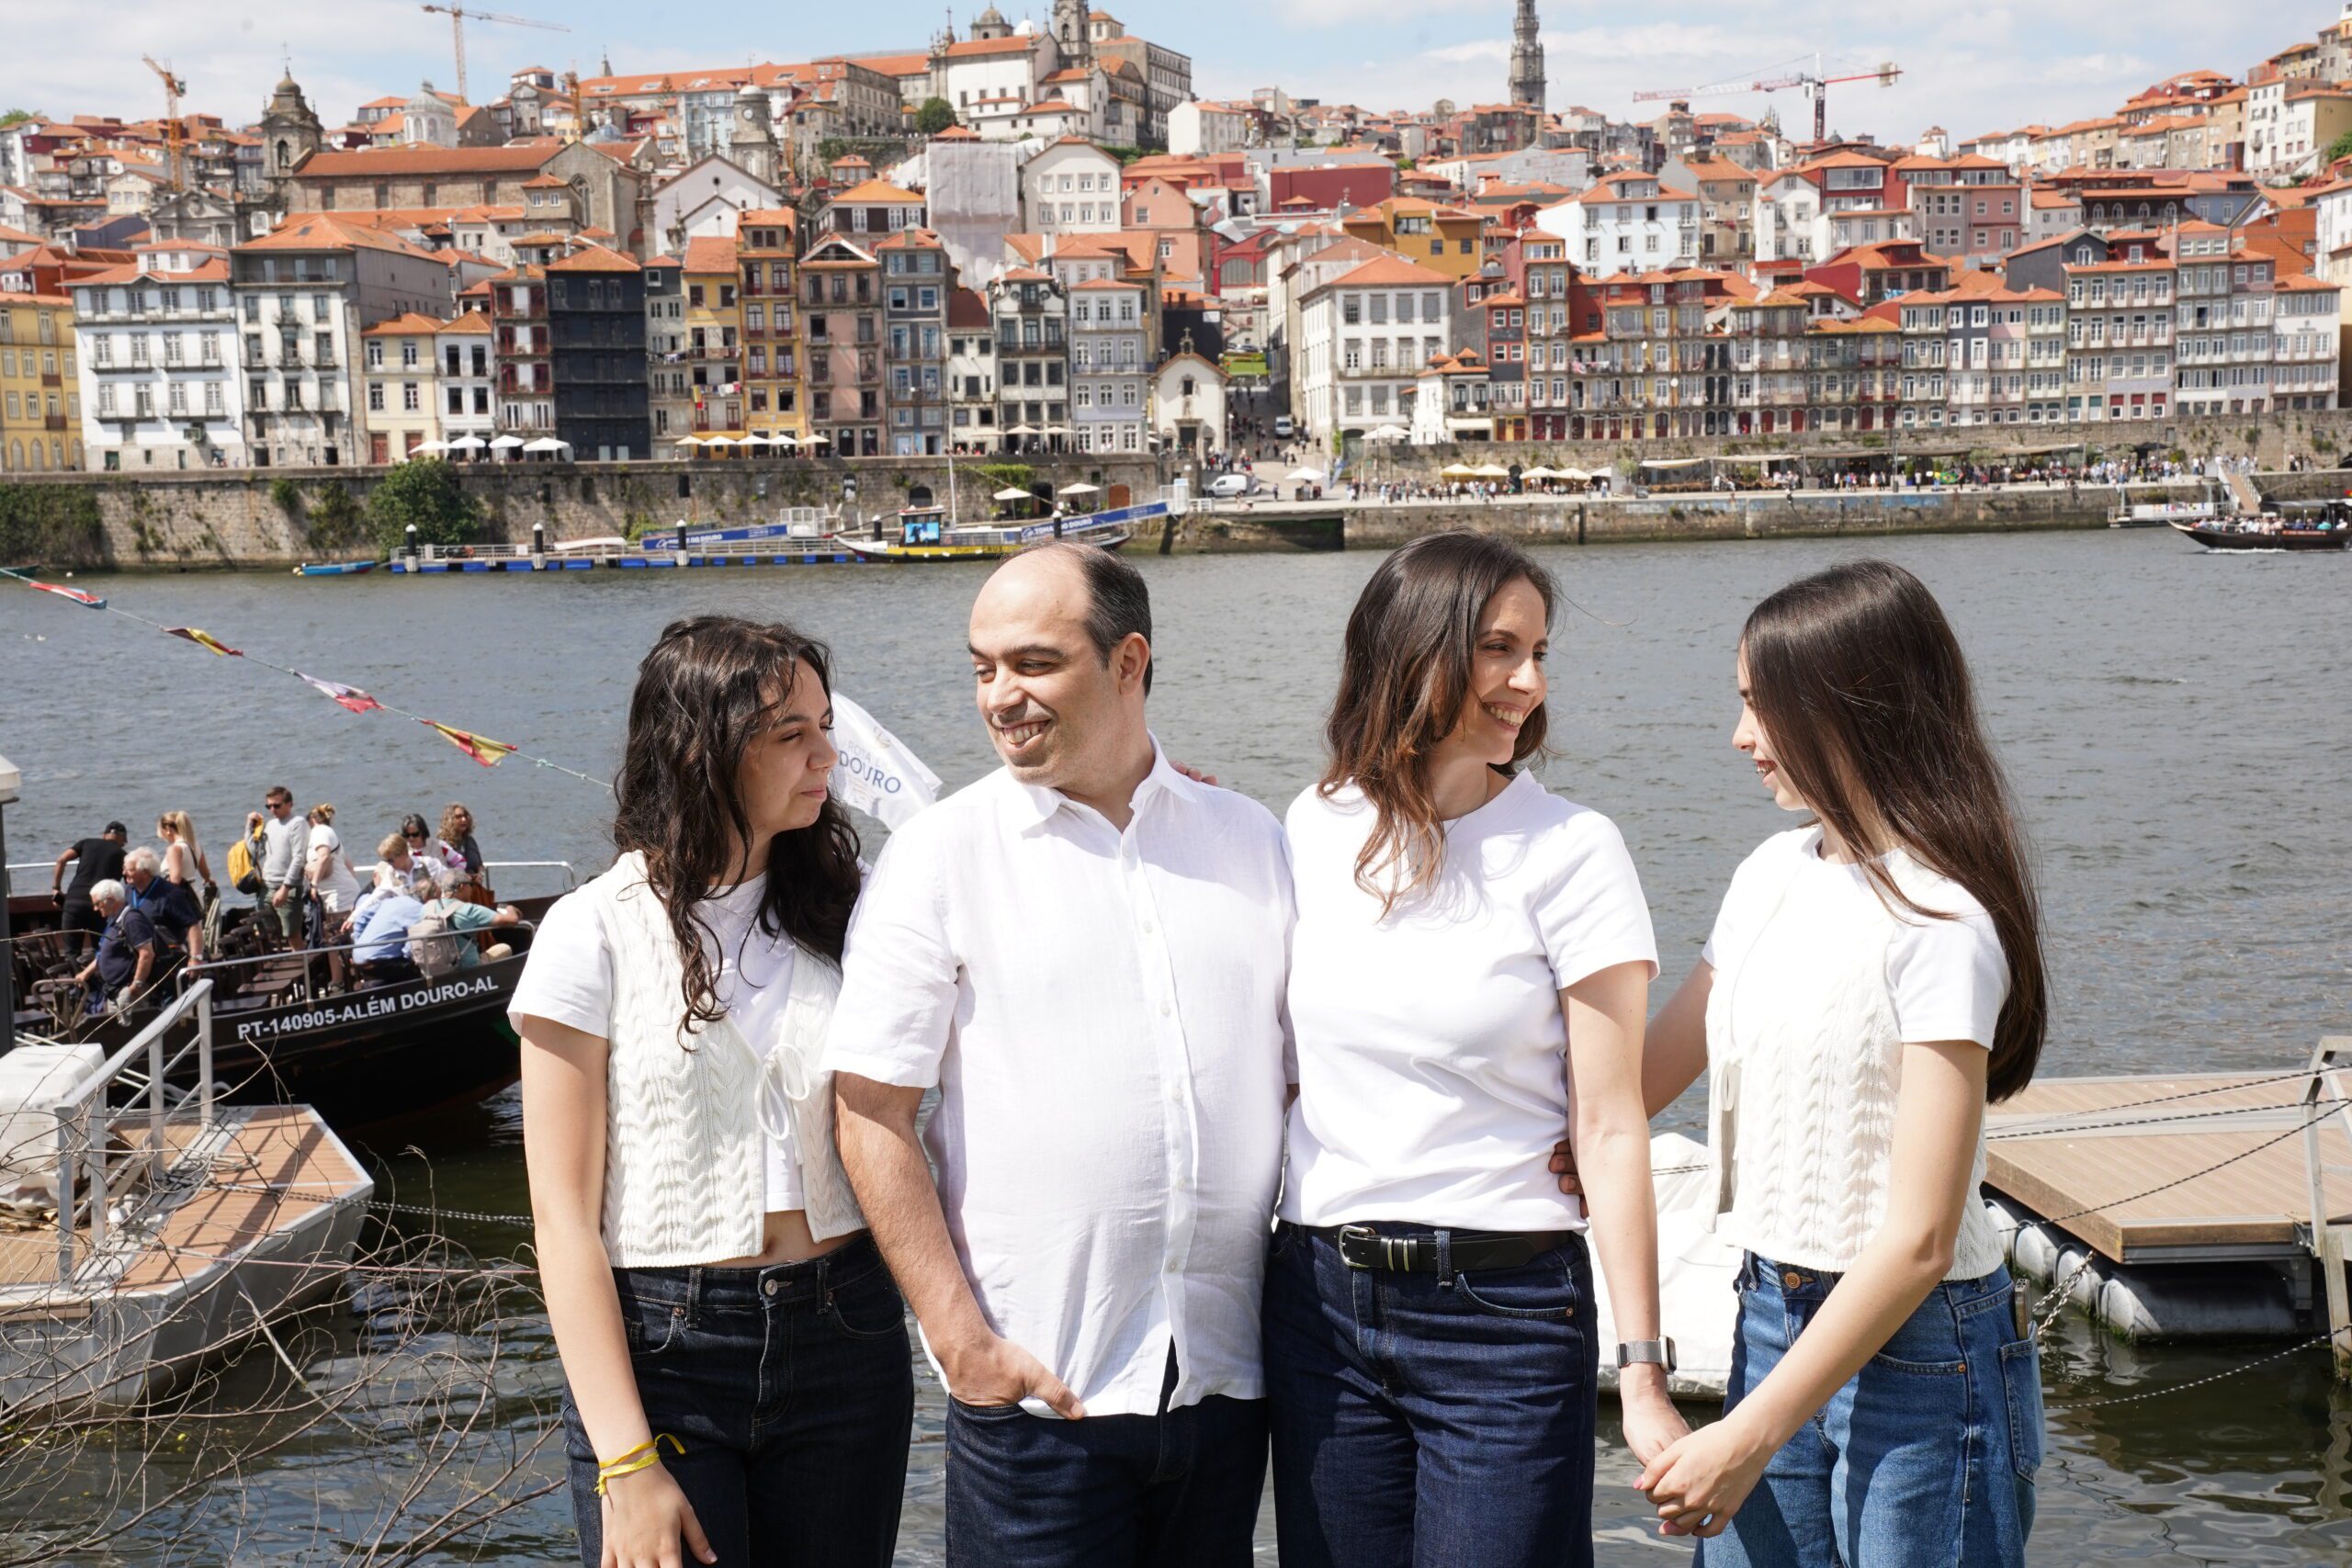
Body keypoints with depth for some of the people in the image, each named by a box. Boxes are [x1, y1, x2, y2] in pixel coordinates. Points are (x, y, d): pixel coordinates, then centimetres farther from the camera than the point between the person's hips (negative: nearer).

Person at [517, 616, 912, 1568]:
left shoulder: (840, 916, 5)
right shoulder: (596, 934, -6)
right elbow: (565, 1216, -8)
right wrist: (626, 1464, -13)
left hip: (844, 1343, 4)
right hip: (660, 1346, -3)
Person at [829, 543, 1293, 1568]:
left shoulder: (1250, 840, 8)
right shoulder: (942, 853, -3)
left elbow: (1304, 1077, 14)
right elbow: (870, 1113, -7)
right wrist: (961, 1339, -11)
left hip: (1226, 1372, 4)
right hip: (1036, 1384, -3)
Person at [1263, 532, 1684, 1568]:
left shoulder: (1570, 849, -7)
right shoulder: (1313, 828, 4)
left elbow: (1609, 1125, -9)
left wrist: (1643, 1374, -12)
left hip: (1505, 1312, -4)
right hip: (1321, 1301, 4)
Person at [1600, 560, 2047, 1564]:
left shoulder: (1939, 922, -17)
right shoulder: (1774, 875, 6)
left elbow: (1918, 1240, -20)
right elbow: (1648, 1075, 14)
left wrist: (1749, 1439, -20)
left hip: (1915, 1350, -6)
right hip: (1773, 1321, 7)